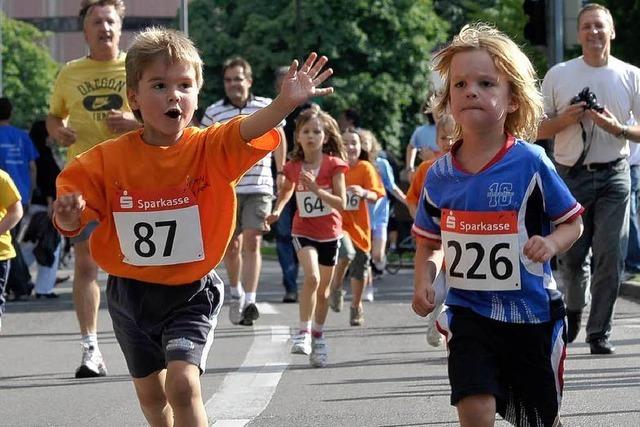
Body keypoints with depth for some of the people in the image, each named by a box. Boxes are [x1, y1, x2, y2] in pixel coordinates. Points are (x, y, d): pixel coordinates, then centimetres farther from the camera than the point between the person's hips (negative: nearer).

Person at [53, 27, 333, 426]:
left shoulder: (211, 149, -14)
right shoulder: (108, 159, -9)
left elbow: (246, 132, -34)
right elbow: (73, 218, -3)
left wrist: (285, 103, -55)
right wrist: (69, 215, -29)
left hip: (192, 291, -3)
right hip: (130, 292, 3)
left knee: (183, 384, -21)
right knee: (150, 392, 19)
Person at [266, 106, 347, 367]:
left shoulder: (334, 165, -10)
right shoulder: (293, 167, -2)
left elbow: (341, 202, -16)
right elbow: (287, 191, 19)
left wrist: (316, 189, -29)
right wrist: (277, 211, 2)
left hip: (329, 231, 0)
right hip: (304, 230, 0)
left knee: (323, 289, 12)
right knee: (312, 277, -24)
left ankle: (318, 336, 30)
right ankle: (304, 332, -16)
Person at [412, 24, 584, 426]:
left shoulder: (530, 163, -12)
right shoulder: (440, 175, -2)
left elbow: (573, 222, -1)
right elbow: (429, 242, 13)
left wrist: (551, 243, -22)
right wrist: (424, 280, -5)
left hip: (531, 311, -1)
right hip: (469, 312, 1)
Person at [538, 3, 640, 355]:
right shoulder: (558, 75, 5)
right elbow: (537, 130, 8)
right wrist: (566, 119, -11)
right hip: (571, 176, 0)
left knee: (610, 255, -8)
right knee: (571, 255, 2)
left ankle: (599, 332, 0)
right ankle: (573, 308, 32)